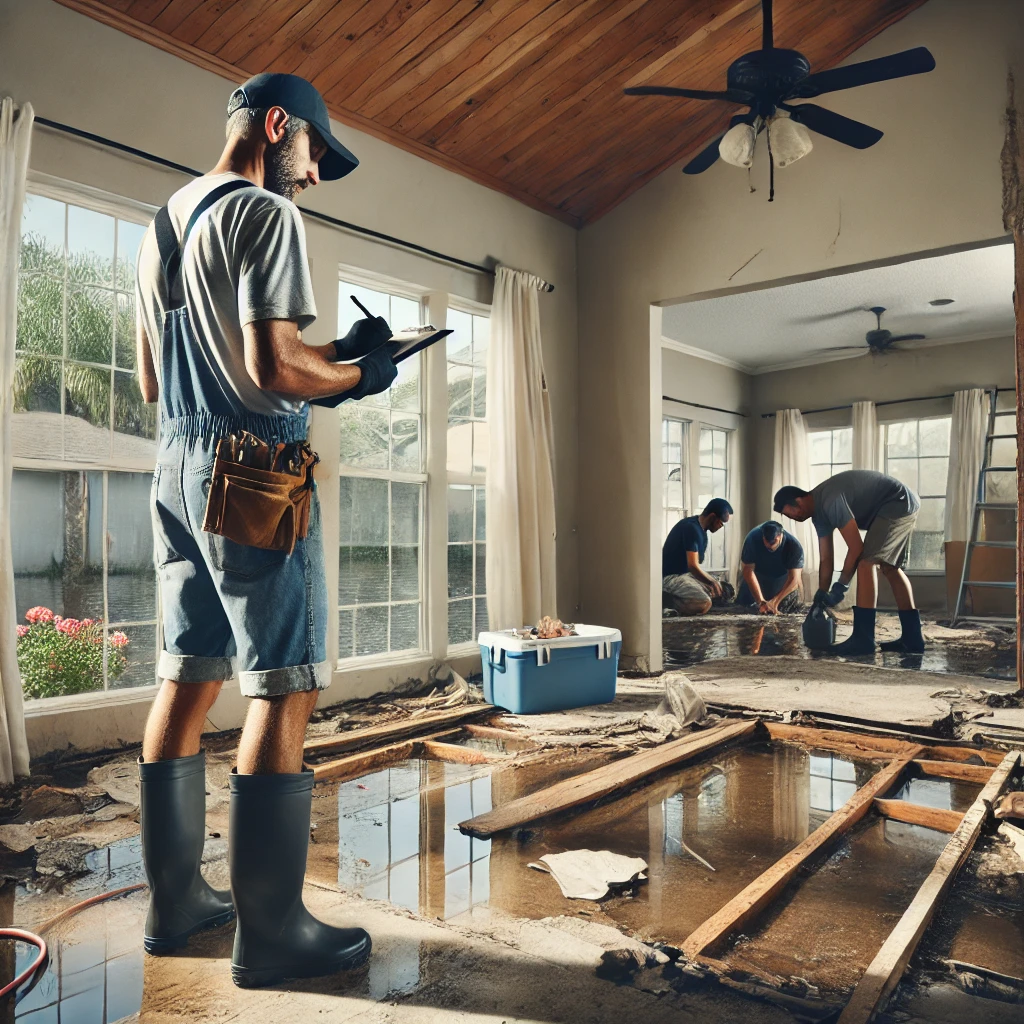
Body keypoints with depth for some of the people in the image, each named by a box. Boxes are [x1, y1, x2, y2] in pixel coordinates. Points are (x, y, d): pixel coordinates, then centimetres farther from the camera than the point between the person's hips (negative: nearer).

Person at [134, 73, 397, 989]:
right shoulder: (264, 213, -6)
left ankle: (175, 902, 21)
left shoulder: (160, 226, 20)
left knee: (188, 681, 11)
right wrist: (357, 373, 2)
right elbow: (276, 368, -18)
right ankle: (270, 932, 2)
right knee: (284, 690, -5)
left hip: (178, 468, 9)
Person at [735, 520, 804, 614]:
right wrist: (761, 601, -35)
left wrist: (775, 602, -39)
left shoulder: (794, 546, -32)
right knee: (742, 603, -6)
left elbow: (793, 578, -31)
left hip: (782, 577, 0)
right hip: (758, 576, 0)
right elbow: (748, 570, -30)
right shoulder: (753, 538, -32)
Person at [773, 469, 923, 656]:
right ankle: (912, 638, 16)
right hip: (903, 507, 11)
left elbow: (856, 548, -23)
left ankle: (863, 639, -17)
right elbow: (826, 559, 9)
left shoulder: (830, 501, -25)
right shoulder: (819, 511, 5)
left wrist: (840, 587, -15)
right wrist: (821, 598, 9)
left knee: (866, 562, -17)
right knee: (890, 568, 13)